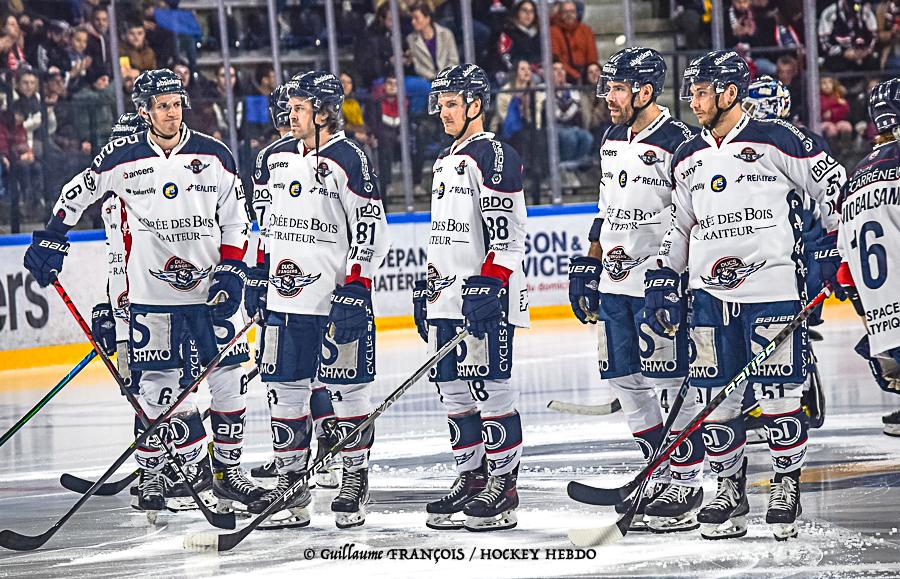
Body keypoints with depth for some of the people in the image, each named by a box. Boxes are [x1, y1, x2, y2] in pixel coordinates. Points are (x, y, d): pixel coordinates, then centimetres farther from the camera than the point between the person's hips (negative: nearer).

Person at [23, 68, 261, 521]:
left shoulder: (214, 156, 0)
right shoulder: (122, 158, -3)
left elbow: (235, 221, 6)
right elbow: (76, 193, 12)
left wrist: (231, 272, -4)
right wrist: (50, 241, 8)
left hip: (212, 289, 2)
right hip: (152, 293, -1)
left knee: (229, 378, 1)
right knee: (157, 385, -1)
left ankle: (227, 470, 12)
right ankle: (151, 475, 11)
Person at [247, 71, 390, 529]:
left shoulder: (347, 160, -10)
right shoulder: (277, 158, 11)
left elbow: (371, 230, -11)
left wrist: (355, 288, -16)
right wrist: (259, 275, 17)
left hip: (337, 299, -6)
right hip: (285, 299, 6)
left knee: (347, 389, 1)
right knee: (284, 389, 6)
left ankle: (355, 479, 12)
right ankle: (291, 480, 15)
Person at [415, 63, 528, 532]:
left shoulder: (494, 156, -9)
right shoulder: (445, 162, 20)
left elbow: (505, 233, -16)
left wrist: (488, 287, -22)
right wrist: (427, 290, 22)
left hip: (484, 298, -9)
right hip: (446, 297, 9)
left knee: (490, 388, -7)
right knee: (454, 392, 10)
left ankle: (503, 483, -4)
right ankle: (470, 477, 16)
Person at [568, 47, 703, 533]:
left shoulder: (678, 143, -12)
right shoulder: (612, 141, 13)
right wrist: (588, 266, 21)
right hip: (615, 285, 8)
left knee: (673, 383, -5)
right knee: (625, 382, 9)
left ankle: (687, 484, 3)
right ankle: (663, 477, 19)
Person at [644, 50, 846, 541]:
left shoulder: (776, 141, -6)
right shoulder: (688, 159, 12)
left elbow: (833, 184, -1)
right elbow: (680, 225, 21)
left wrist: (832, 245, -6)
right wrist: (662, 278, 14)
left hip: (772, 288, -5)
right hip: (710, 293, 5)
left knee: (777, 393, -4)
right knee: (714, 397, 3)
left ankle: (787, 483, 12)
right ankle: (729, 487, 16)